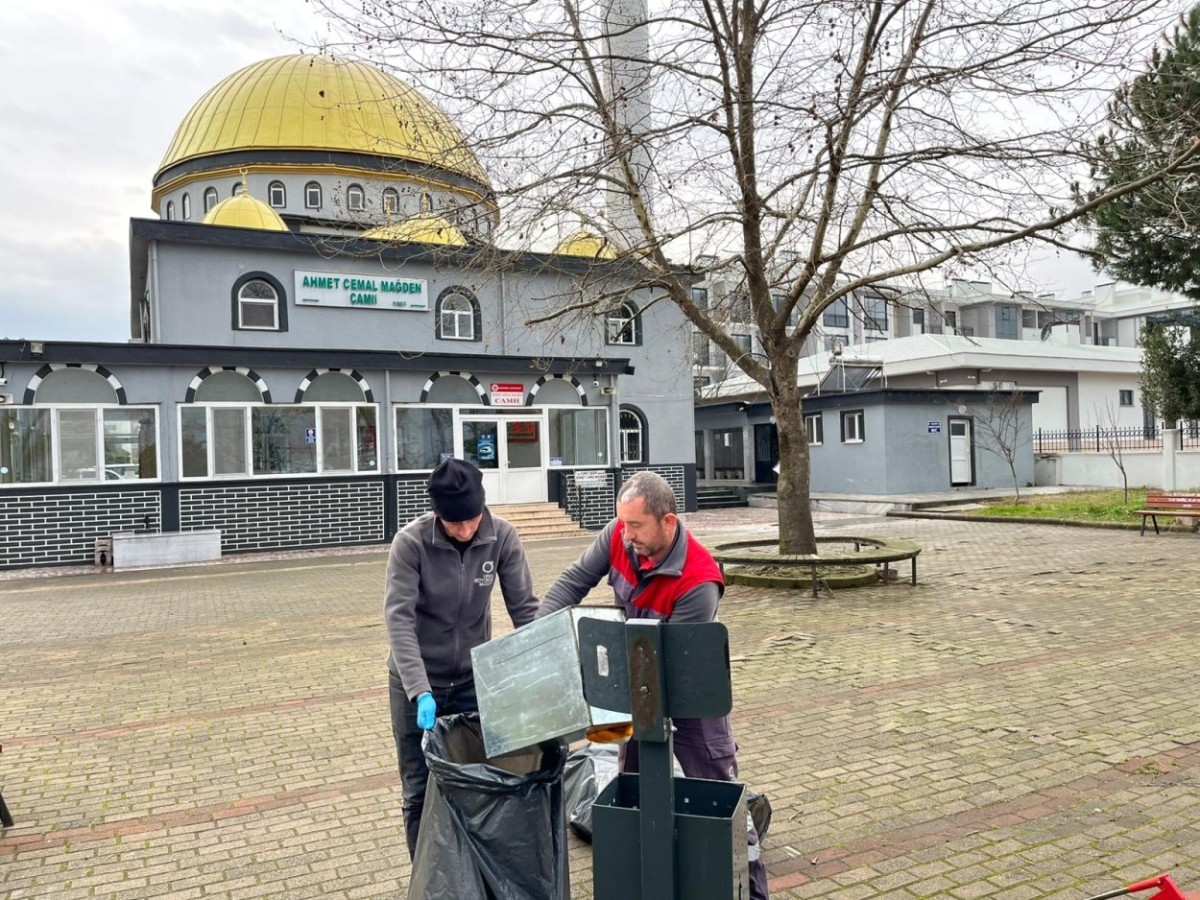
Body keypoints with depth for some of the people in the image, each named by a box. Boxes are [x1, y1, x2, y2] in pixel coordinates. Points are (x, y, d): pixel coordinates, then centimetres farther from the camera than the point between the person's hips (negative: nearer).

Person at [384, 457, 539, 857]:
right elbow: (399, 619, -24)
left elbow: (524, 607, -9)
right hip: (417, 682, -2)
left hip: (475, 679, 2)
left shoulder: (502, 536, -13)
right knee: (422, 791, 8)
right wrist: (420, 691, -33)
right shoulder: (411, 541, -20)